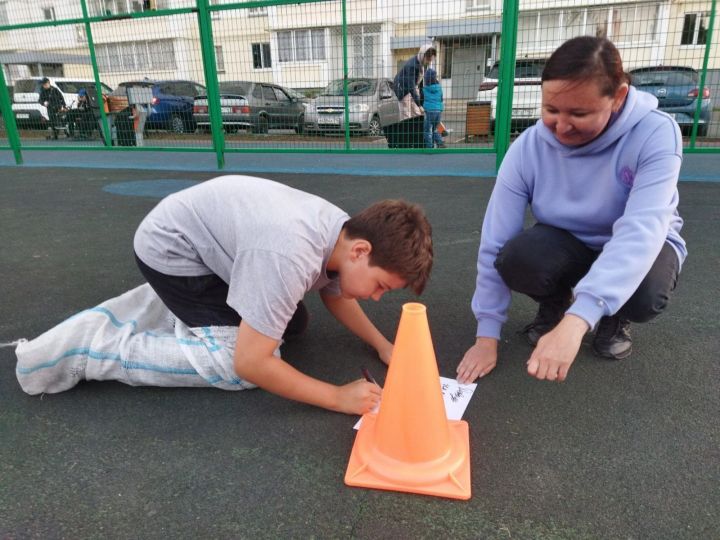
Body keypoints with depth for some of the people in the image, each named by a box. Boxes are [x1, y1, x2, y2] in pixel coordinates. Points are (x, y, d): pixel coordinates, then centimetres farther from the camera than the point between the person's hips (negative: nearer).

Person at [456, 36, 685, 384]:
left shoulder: (655, 133, -27)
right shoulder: (528, 147, -21)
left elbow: (641, 232, -39)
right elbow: (495, 243, -21)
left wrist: (576, 322, -52)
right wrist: (487, 334, -21)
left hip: (637, 250, -1)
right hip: (567, 244, 2)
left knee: (644, 294, -36)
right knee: (515, 258, -32)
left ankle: (615, 319, 4)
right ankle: (553, 305, 5)